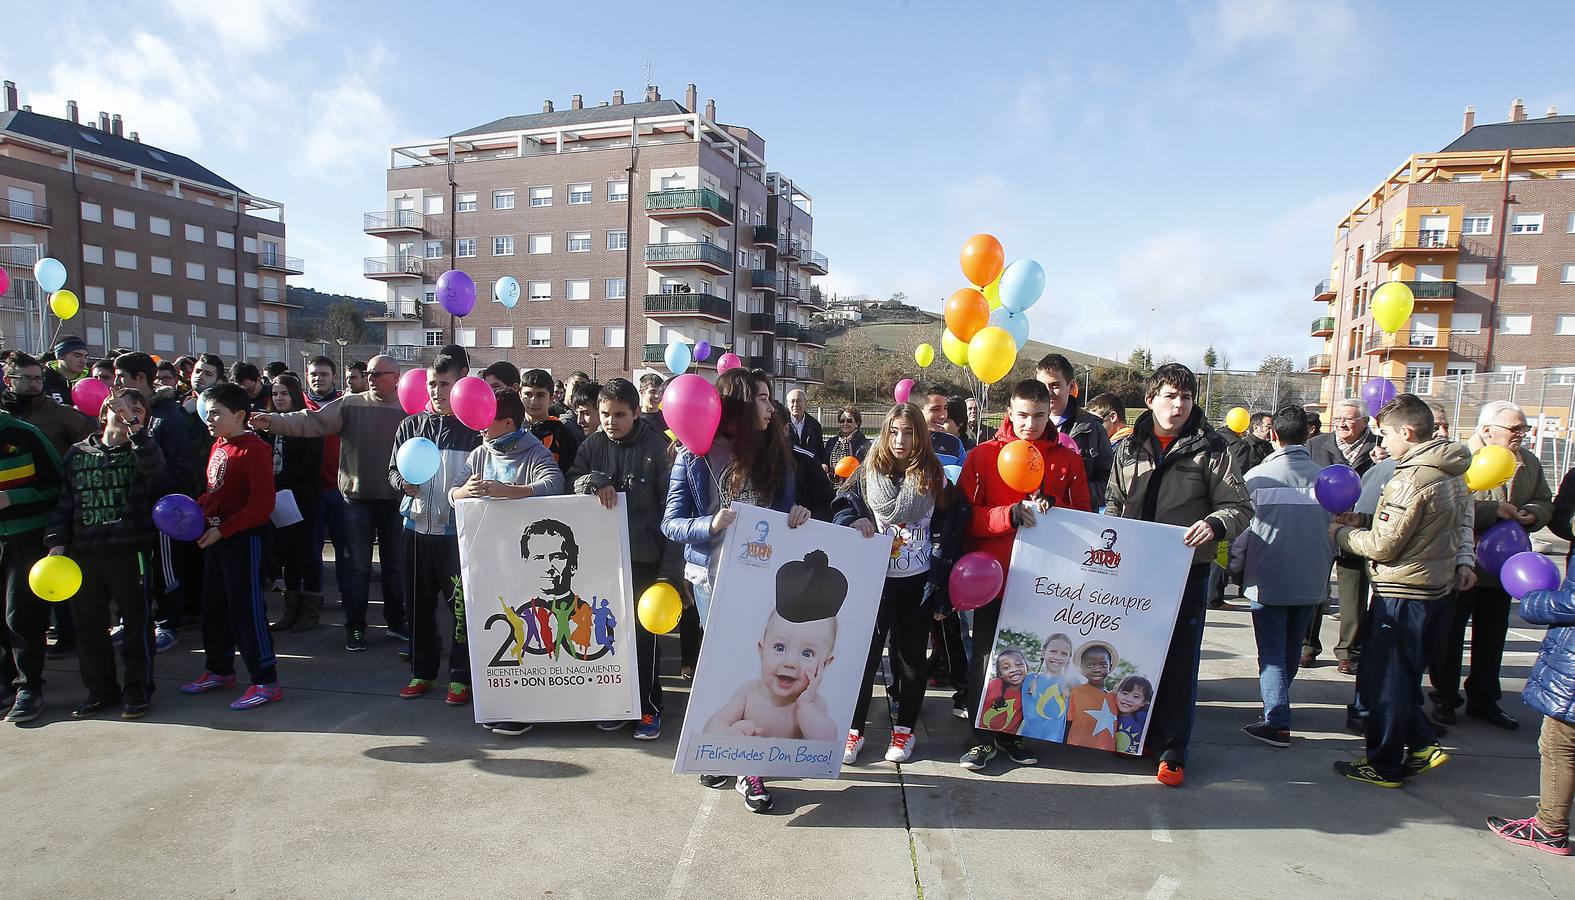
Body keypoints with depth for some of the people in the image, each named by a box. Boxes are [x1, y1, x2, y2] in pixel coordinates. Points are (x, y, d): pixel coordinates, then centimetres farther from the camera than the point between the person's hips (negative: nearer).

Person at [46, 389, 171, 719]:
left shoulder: (141, 450, 2)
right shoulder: (78, 454, 12)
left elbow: (154, 466, -23)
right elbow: (64, 501, 14)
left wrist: (132, 425, -27)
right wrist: (56, 540, 3)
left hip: (130, 551, -4)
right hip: (84, 552, 4)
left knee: (136, 620, 3)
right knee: (88, 623, 10)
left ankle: (137, 689, 16)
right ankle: (101, 690, 25)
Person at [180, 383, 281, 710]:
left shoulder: (254, 449, -16)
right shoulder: (218, 446, 11)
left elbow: (261, 505, -21)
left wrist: (222, 530, -21)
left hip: (244, 538, -9)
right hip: (216, 537, 9)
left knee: (246, 609, -6)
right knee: (214, 607, 19)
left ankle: (266, 681, 2)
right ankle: (219, 670, 35)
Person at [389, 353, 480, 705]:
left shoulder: (472, 429, -2)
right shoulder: (411, 426, 10)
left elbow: (483, 478, -2)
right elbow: (392, 469, 14)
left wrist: (465, 493, -20)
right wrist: (403, 482, -7)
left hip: (456, 528, -4)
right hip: (417, 525, 4)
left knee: (460, 603, -1)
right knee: (419, 602, 11)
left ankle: (461, 676, 12)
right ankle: (422, 671, 26)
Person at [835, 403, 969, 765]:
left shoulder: (935, 480, -1)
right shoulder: (867, 475, 3)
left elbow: (948, 539, -2)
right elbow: (842, 508, 6)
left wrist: (940, 592, -8)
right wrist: (854, 521, -19)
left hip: (917, 583, 0)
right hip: (874, 580, 0)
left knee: (911, 655, 11)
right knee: (865, 652, 2)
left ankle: (905, 728, 26)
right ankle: (854, 729, 15)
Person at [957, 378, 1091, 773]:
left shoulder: (1068, 460, 6)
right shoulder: (982, 456, -1)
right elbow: (966, 516, -5)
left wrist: (1053, 506, -13)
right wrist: (1010, 515, -20)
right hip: (994, 574, -2)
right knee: (985, 657, 4)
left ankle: (1012, 733, 28)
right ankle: (983, 736, 19)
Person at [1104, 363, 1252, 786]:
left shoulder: (1209, 448, -2)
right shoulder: (1131, 448, 9)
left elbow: (1240, 507, -1)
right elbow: (1114, 502, 20)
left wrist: (1214, 524, -22)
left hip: (1187, 569, -3)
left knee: (1178, 659, 1)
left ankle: (1172, 748, 14)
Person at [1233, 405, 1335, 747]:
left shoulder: (1257, 476, -12)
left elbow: (1243, 529, -7)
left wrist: (1235, 567, 9)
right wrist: (1323, 565, 18)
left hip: (1269, 579, -3)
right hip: (1312, 582, 4)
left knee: (1272, 651, 4)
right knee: (1292, 649, 19)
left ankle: (1277, 722, -2)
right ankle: (1278, 704, 34)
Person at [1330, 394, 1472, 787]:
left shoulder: (1412, 479, -22)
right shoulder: (1450, 474, 8)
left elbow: (1382, 547, -20)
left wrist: (1342, 532, -2)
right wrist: (1364, 521, 10)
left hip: (1401, 595, -9)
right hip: (1435, 590, 9)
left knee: (1384, 682, 4)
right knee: (1403, 678, 22)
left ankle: (1384, 766, 15)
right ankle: (1422, 745, 24)